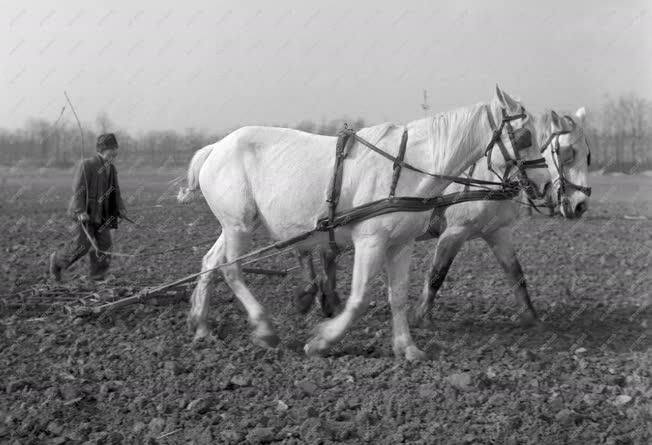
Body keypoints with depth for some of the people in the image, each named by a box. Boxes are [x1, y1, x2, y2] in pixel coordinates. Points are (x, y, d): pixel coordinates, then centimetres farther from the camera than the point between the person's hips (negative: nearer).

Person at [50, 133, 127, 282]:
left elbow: (115, 192, 15)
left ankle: (98, 275, 10)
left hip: (102, 213, 7)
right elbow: (78, 189, -16)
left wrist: (120, 209, 2)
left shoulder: (112, 169, 8)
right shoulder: (87, 165, -14)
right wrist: (80, 211, -23)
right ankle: (57, 260, 16)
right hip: (86, 213, -7)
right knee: (82, 243, -7)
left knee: (104, 242, 0)